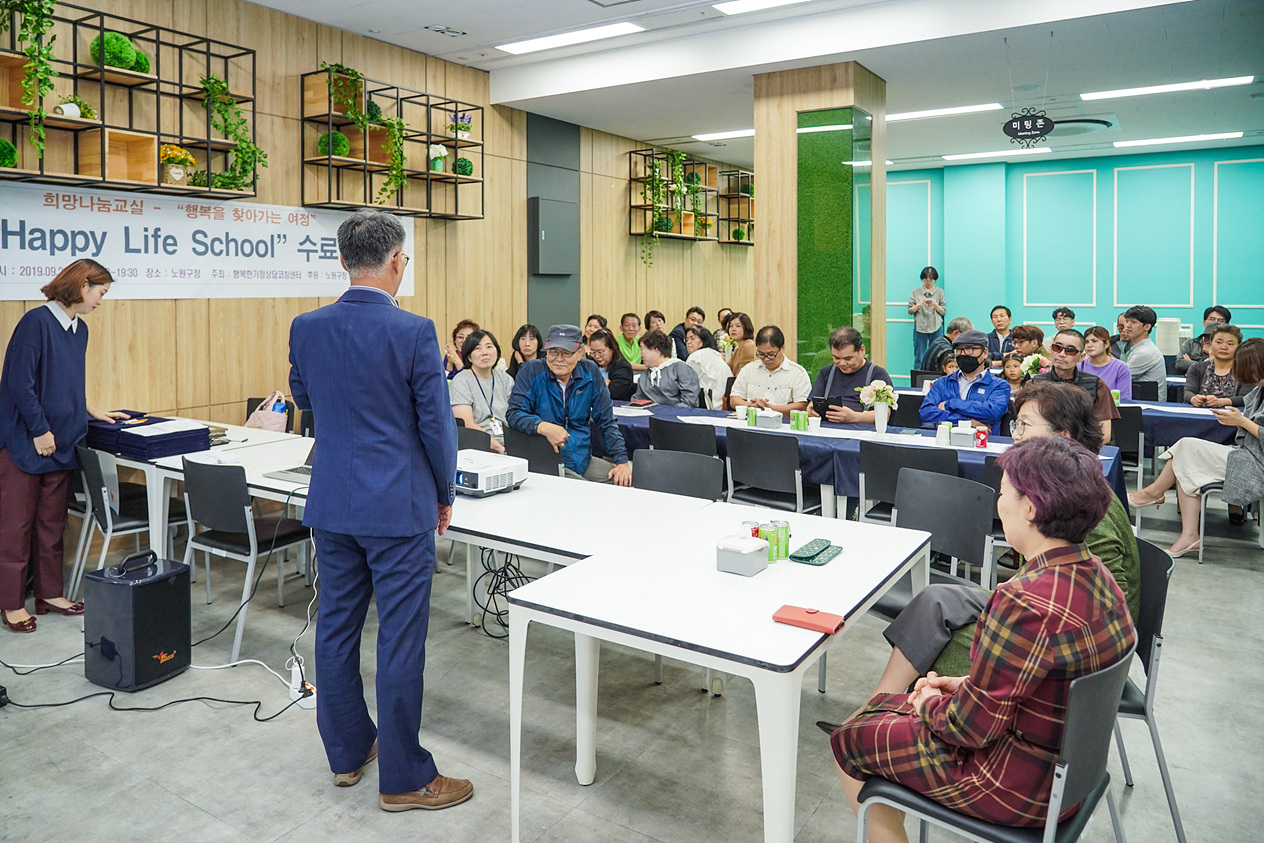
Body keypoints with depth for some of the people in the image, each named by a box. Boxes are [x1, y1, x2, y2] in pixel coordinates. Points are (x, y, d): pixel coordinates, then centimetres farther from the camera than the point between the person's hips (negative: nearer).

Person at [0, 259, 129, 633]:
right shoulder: (36, 321, -14)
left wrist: (89, 411, 14)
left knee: (52, 523, 13)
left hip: (61, 442, 7)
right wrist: (41, 431, -15)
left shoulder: (79, 329, 9)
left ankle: (50, 592, 23)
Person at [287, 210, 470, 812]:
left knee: (337, 626, 17)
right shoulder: (414, 332, -16)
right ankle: (403, 779, 15)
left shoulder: (307, 328, 0)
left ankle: (346, 751, 34)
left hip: (332, 502, 6)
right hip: (399, 505, -6)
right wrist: (445, 493, 3)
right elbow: (436, 423, -11)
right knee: (399, 640, 3)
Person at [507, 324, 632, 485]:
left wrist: (622, 461, -1)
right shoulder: (532, 371, -5)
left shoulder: (591, 372, 5)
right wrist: (543, 427, -29)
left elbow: (606, 421, 8)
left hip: (583, 459, 5)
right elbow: (514, 413, -10)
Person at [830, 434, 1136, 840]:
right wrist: (969, 684, 6)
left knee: (850, 741, 8)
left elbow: (974, 726, -25)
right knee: (886, 705, 23)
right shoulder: (1098, 575, -4)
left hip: (1018, 790, -9)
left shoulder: (1027, 602, -34)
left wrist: (931, 704, -5)